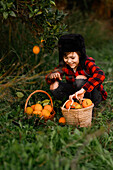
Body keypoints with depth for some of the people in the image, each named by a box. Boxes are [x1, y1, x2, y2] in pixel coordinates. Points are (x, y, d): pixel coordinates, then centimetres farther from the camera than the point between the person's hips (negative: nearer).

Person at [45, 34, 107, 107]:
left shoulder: (87, 63, -23)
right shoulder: (64, 65, -7)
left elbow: (100, 75, -43)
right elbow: (48, 78, -6)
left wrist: (83, 90, -54)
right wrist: (52, 76, -32)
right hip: (75, 93, 5)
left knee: (80, 79, -32)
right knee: (54, 86, -13)